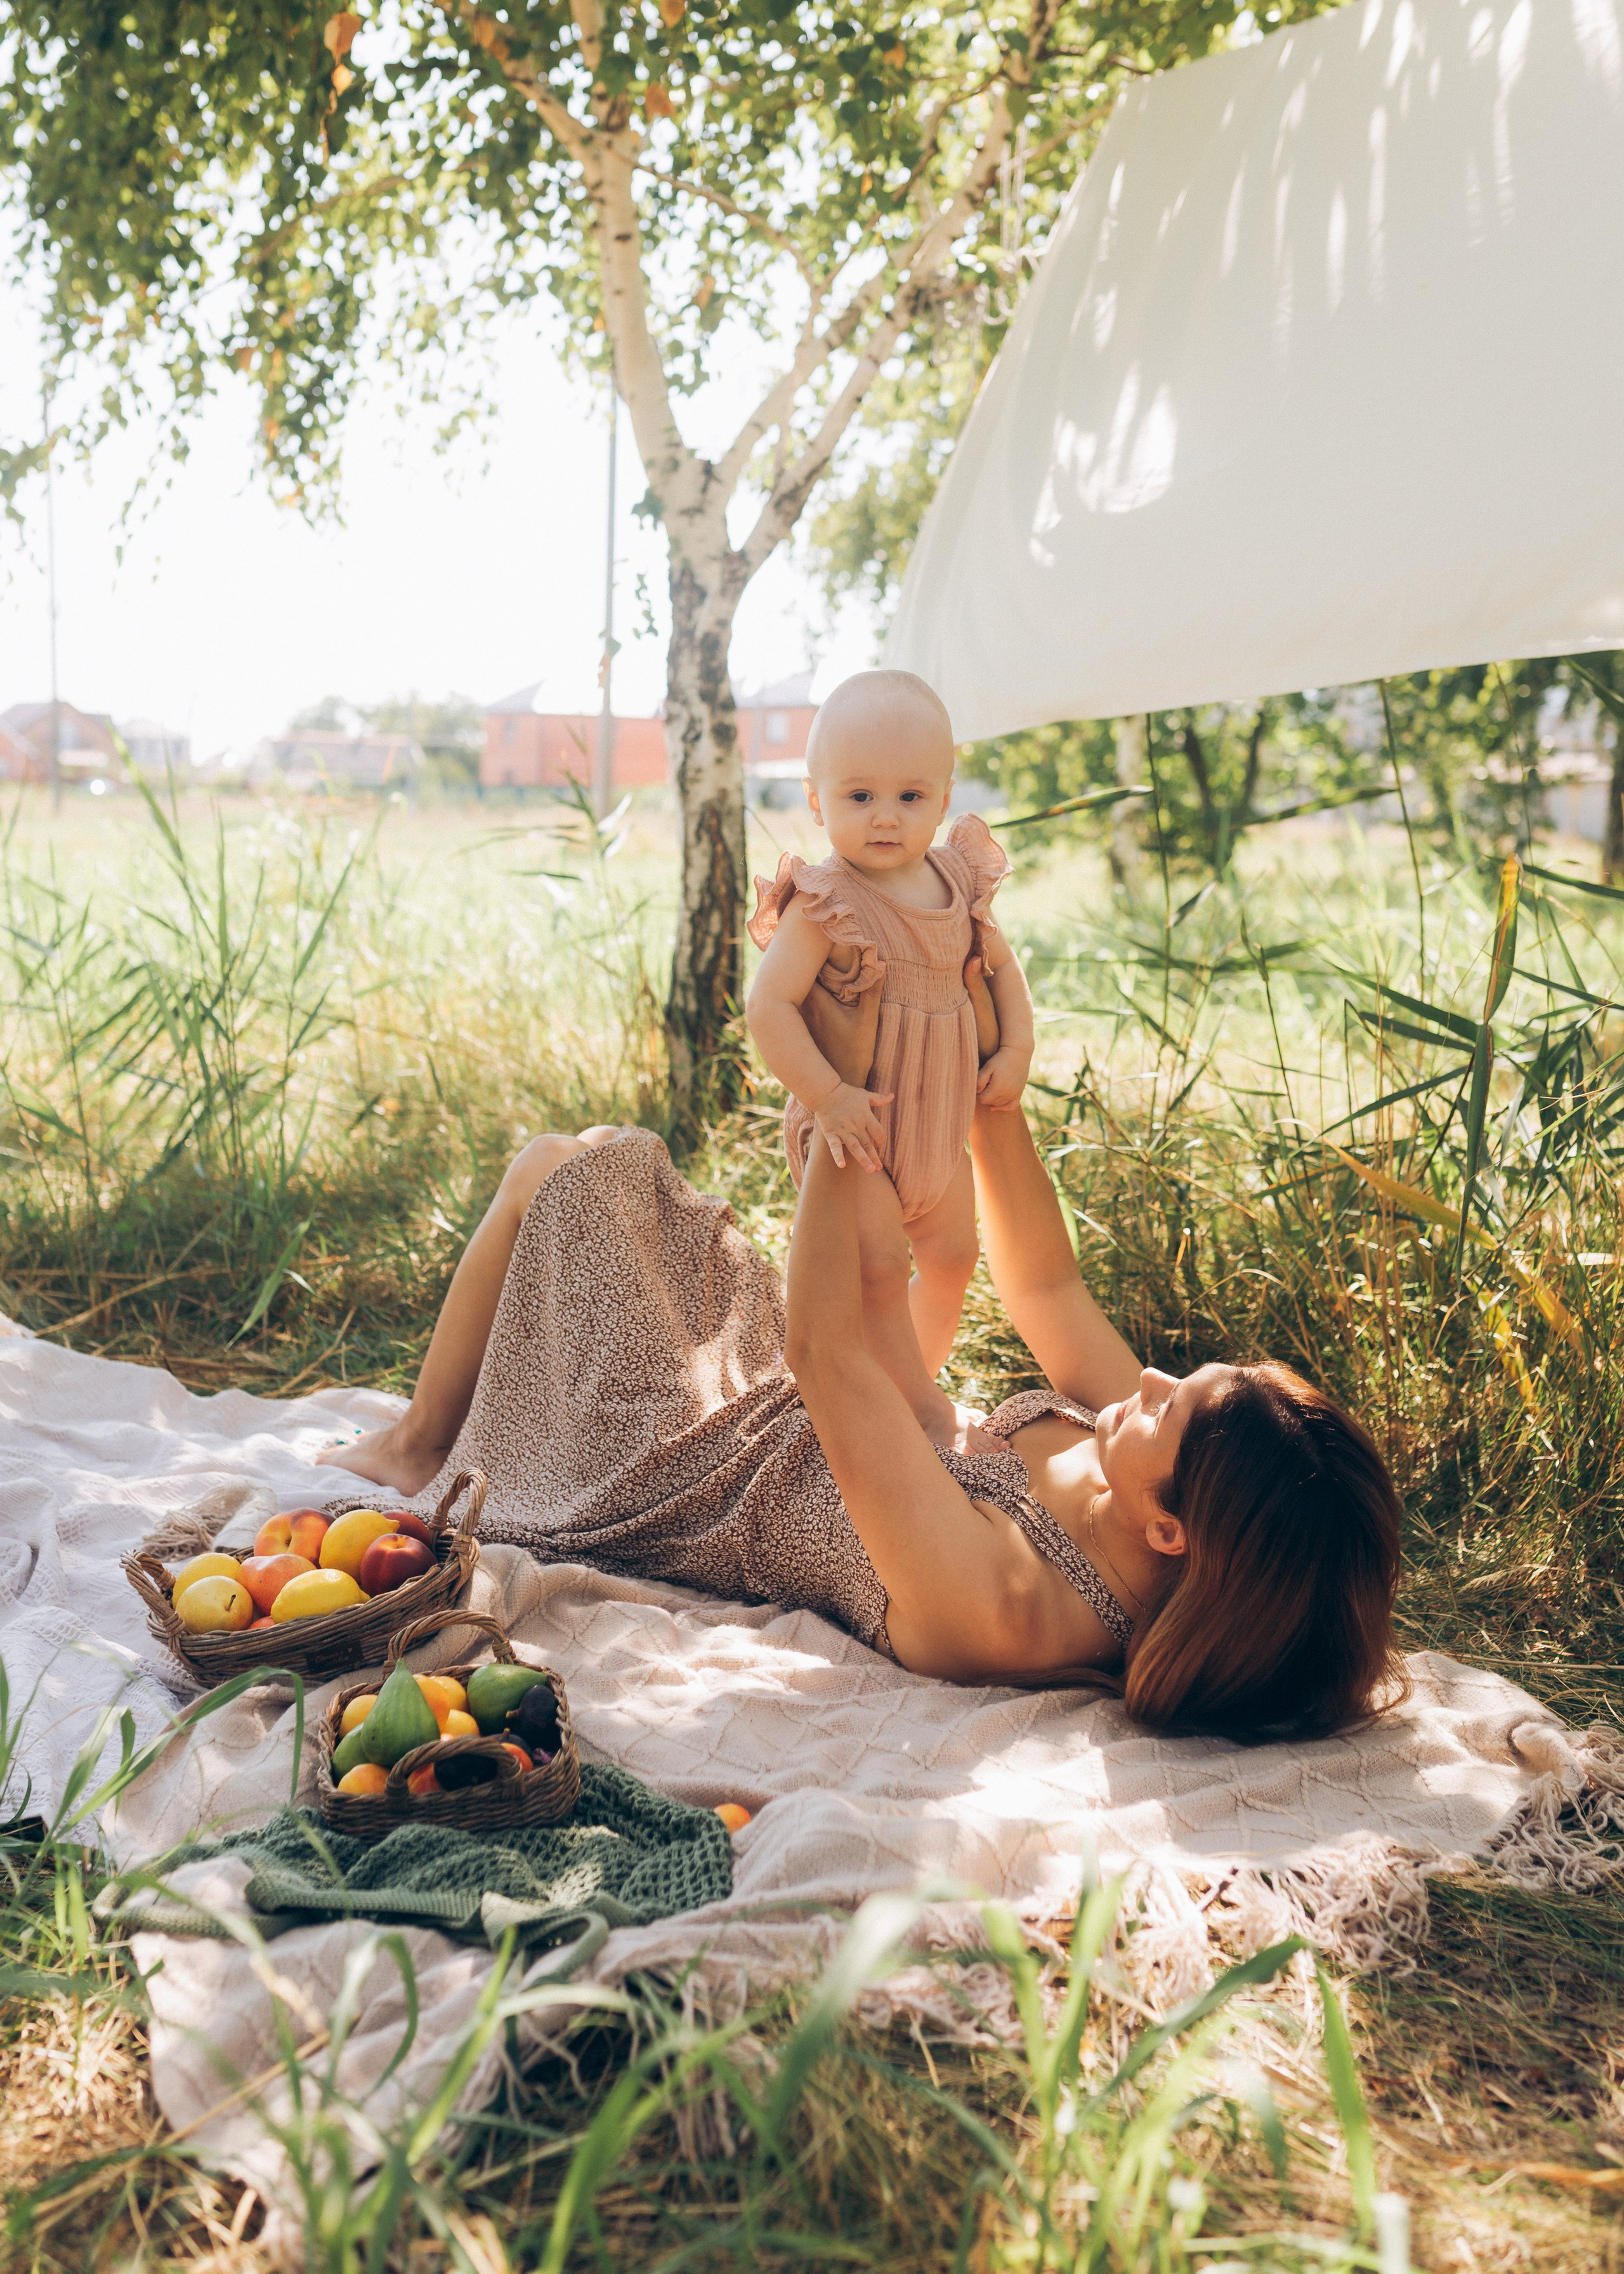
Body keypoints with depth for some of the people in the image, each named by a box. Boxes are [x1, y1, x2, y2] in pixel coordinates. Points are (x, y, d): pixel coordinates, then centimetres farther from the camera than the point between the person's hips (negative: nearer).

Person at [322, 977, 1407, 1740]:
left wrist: (847, 1085, -35)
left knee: (562, 1169, 7)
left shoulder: (992, 1602, -45)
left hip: (685, 1484, -7)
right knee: (620, 1162, 21)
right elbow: (1048, 1289, -8)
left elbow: (824, 1349, -40)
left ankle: (419, 1447, 29)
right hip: (792, 1423, 7)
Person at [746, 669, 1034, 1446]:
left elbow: (1000, 964, 13)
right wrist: (827, 1097, -29)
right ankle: (922, 1407, 1)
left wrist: (1016, 1049, 0)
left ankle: (923, 1370, 41)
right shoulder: (825, 905, -22)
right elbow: (768, 1006, -26)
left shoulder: (957, 883, -3)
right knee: (879, 1264, -16)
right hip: (853, 1123, -7)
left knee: (952, 1256, 19)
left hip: (938, 1121, 7)